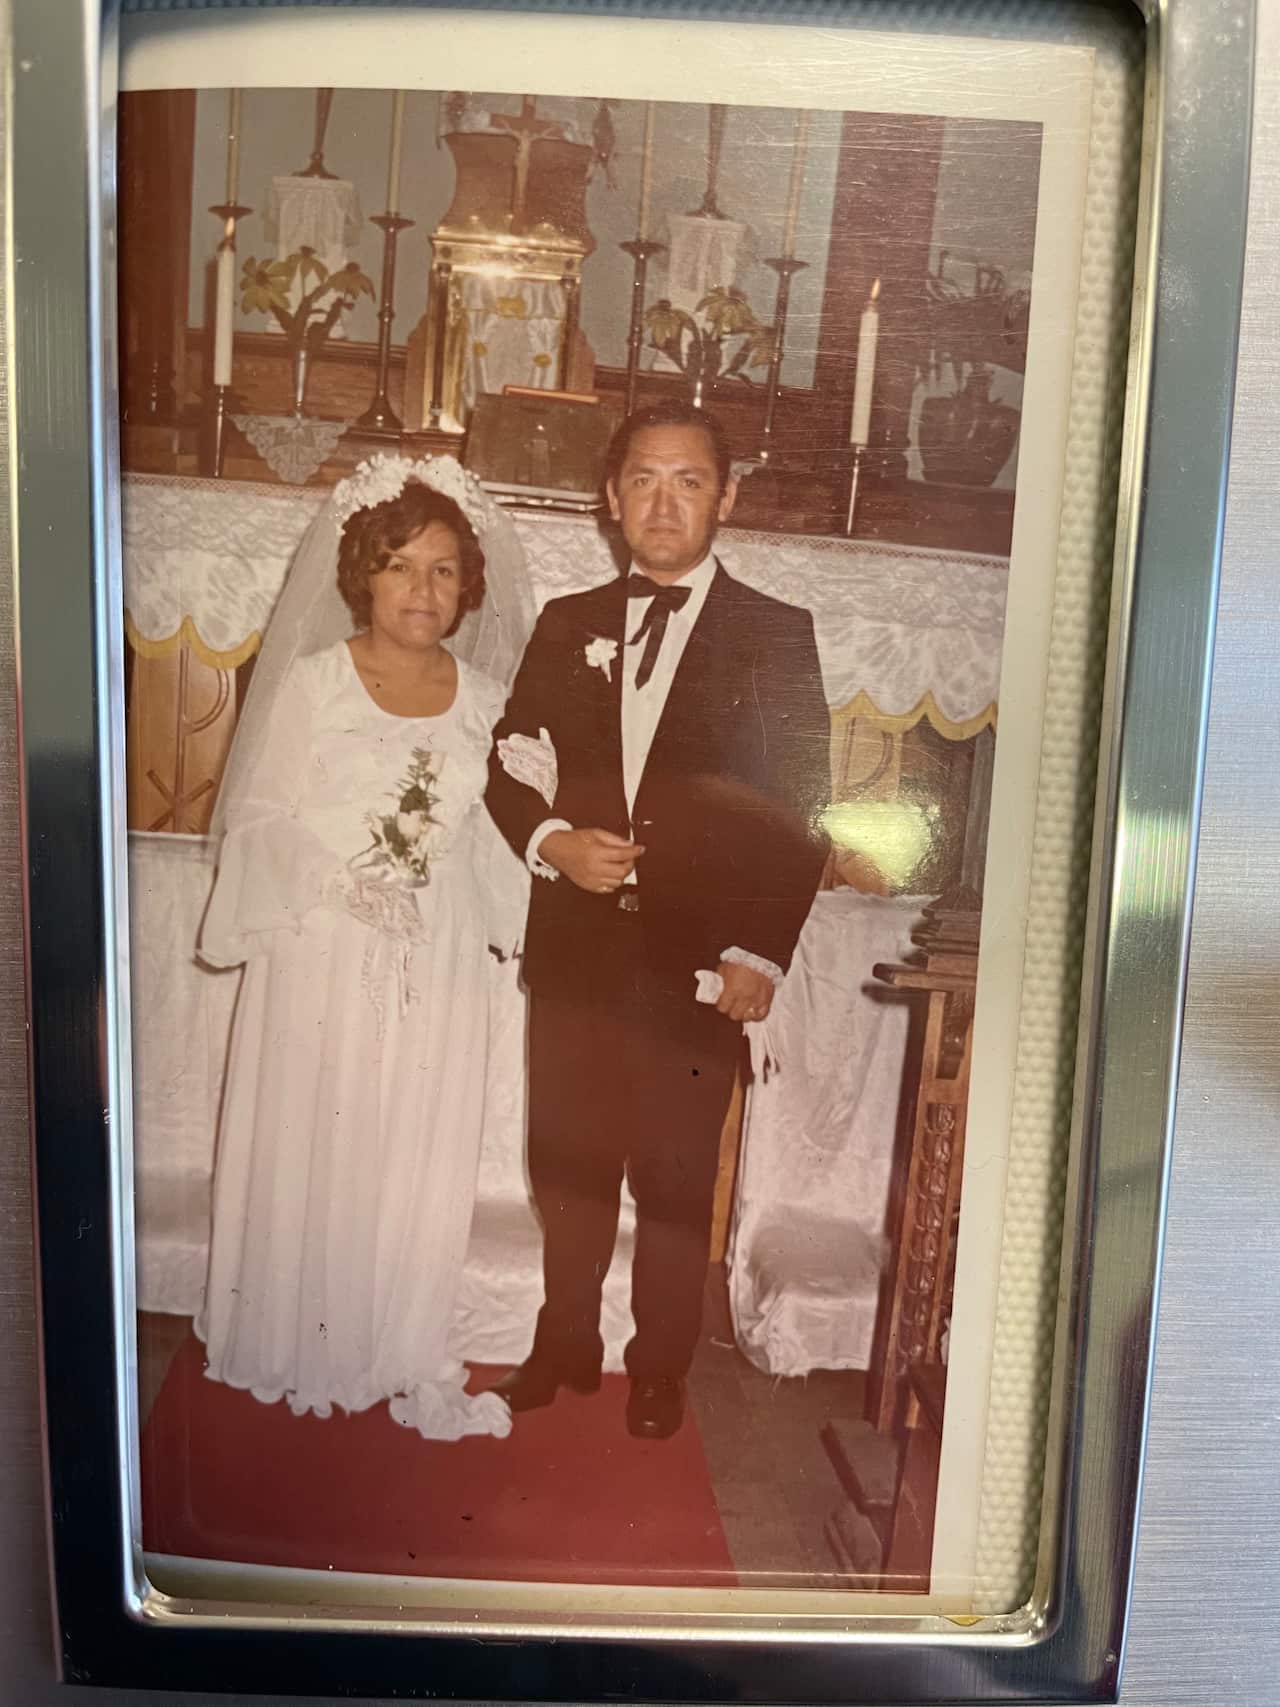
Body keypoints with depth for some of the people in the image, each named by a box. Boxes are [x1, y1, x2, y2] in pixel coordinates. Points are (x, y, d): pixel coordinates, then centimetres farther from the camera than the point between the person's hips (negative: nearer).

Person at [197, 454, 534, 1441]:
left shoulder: (483, 698, 5)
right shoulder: (311, 683, -4)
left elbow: (489, 829, 9)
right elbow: (260, 816, -4)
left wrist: (515, 915, -2)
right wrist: (336, 883, -17)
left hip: (438, 963, 3)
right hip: (324, 955, -2)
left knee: (418, 1160, 10)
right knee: (310, 1150, 8)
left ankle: (400, 1358, 30)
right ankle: (295, 1352, 32)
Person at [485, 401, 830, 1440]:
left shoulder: (777, 637, 1)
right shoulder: (568, 626, 11)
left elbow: (801, 809, -3)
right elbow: (510, 767, 11)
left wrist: (762, 954, -10)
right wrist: (552, 841, -9)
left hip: (700, 963, -3)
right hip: (575, 953, 3)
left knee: (677, 1180, 10)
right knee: (569, 1164, 15)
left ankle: (660, 1369, 33)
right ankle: (565, 1345, 38)